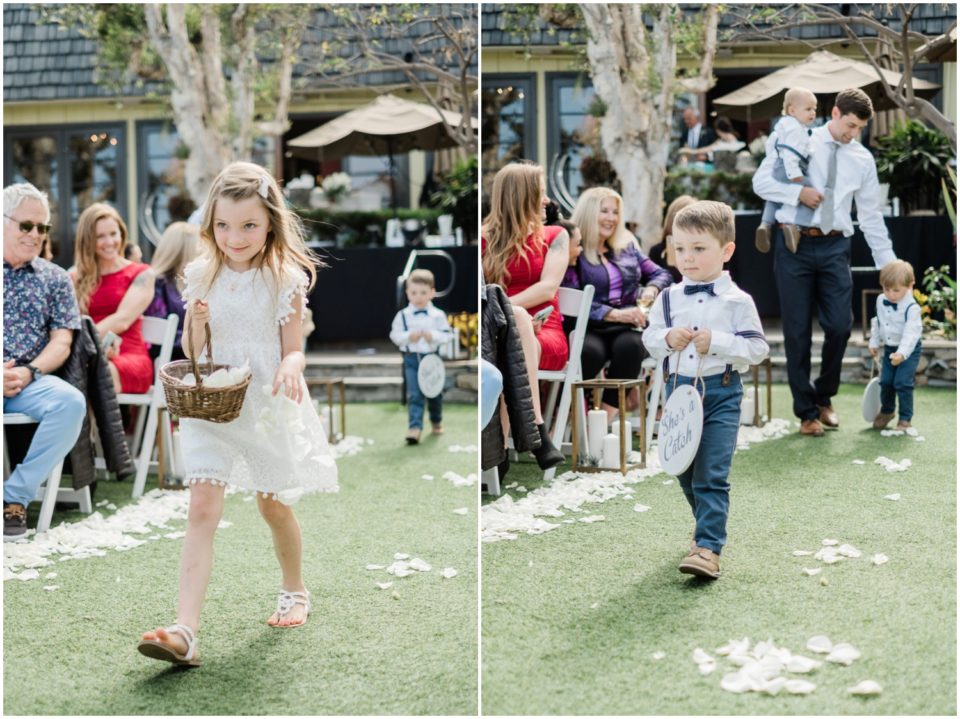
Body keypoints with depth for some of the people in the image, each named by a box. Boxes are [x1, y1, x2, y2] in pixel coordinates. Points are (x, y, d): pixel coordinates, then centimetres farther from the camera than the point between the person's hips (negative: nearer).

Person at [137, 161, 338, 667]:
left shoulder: (285, 279, -8)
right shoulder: (202, 275, 0)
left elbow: (293, 350, -6)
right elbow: (192, 352, 5)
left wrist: (290, 368, -29)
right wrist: (195, 322, -16)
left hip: (267, 407, -1)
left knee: (273, 505, 15)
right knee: (202, 508, -12)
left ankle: (294, 590, 43)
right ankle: (184, 631, -20)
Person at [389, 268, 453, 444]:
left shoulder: (438, 315, -5)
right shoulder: (402, 315, -4)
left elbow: (447, 335, -4)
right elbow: (395, 335, -2)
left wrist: (433, 336, -21)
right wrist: (408, 337, -19)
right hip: (411, 359, -1)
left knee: (434, 393, 16)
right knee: (414, 395, -9)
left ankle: (436, 422, 39)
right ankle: (414, 427, -14)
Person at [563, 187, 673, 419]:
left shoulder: (627, 246, 21)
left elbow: (661, 274, 24)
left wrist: (652, 289, -1)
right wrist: (615, 314, -17)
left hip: (630, 327, 3)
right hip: (589, 328, -3)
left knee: (629, 346, -34)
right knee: (590, 352, -38)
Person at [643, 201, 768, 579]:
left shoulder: (737, 301, -6)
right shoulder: (669, 297, 5)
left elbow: (757, 348, -7)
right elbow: (650, 338, 11)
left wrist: (716, 341, -19)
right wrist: (667, 338, -10)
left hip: (720, 393, -5)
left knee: (711, 474, -11)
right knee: (685, 471, 16)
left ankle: (708, 547, -12)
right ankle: (708, 524, 38)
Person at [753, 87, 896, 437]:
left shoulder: (863, 159, 10)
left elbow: (871, 216, 12)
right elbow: (760, 181, 0)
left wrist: (889, 265, 8)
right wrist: (799, 192, -15)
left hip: (835, 247, 3)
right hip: (795, 245, -2)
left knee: (840, 326, -4)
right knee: (797, 330, 1)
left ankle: (824, 398, 21)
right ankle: (807, 412, 13)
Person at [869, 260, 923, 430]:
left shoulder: (911, 308, -23)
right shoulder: (881, 301, -2)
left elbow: (911, 333, -30)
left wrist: (902, 353, -41)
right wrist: (874, 342, 14)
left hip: (908, 350, -6)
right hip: (889, 349, 6)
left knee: (903, 383, -12)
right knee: (885, 382, 9)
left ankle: (905, 419, 1)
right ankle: (886, 411, 33)